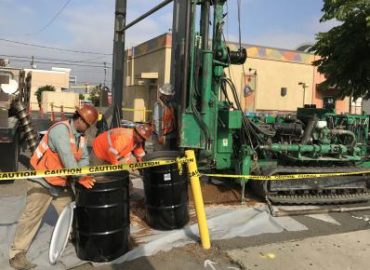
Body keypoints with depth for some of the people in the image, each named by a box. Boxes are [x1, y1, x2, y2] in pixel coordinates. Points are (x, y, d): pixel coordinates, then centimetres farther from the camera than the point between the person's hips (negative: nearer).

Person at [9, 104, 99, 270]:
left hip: (61, 183, 9)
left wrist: (83, 175, -16)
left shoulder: (80, 136, 4)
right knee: (32, 216, -6)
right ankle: (17, 254, 4)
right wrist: (79, 177, -29)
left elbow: (84, 158, 2)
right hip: (42, 181, -8)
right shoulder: (61, 129, -23)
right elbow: (67, 157, -31)